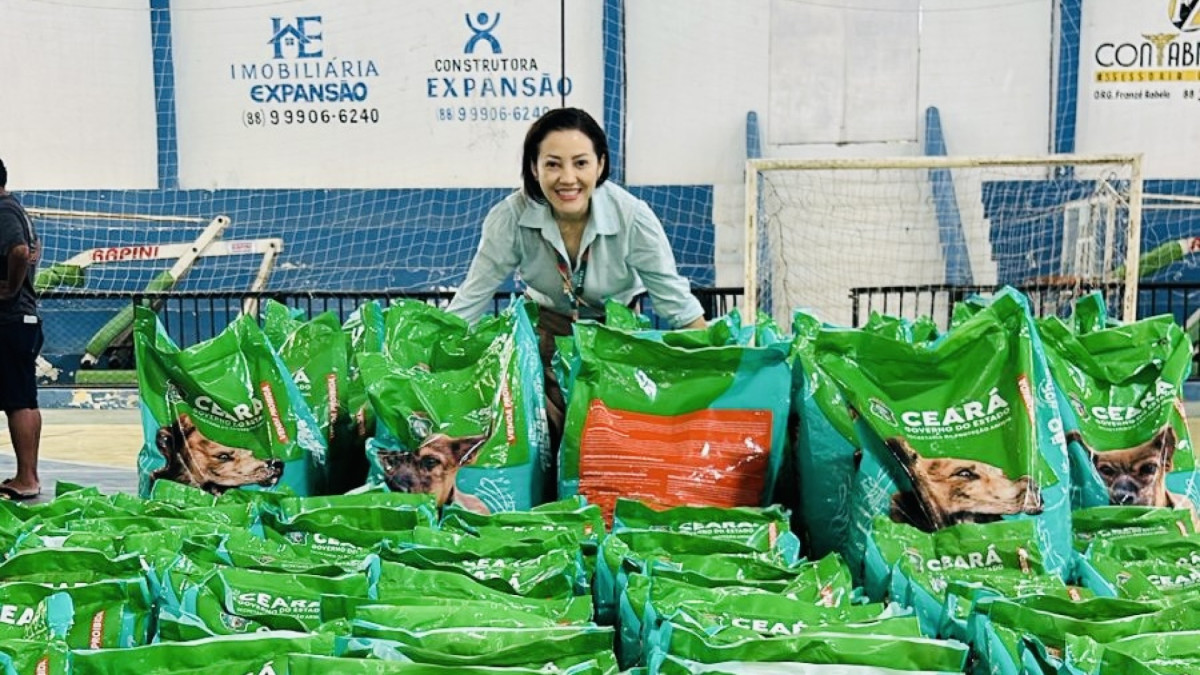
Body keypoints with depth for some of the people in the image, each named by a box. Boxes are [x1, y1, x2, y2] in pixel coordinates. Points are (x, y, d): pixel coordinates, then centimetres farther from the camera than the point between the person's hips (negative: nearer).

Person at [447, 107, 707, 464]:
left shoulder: (633, 217, -27)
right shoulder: (510, 217, -26)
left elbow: (678, 303, -18)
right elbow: (470, 298, -17)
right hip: (548, 327, 1)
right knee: (544, 426, -14)